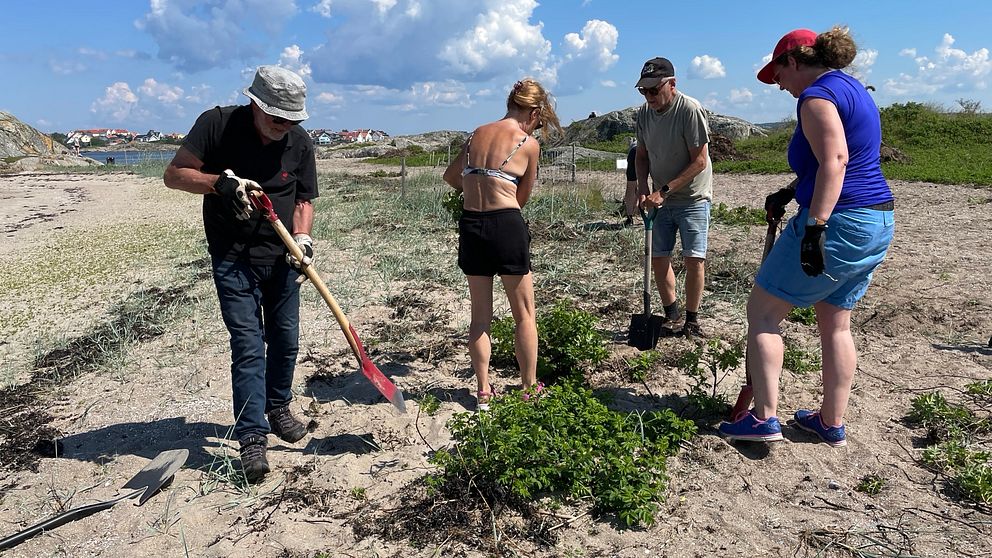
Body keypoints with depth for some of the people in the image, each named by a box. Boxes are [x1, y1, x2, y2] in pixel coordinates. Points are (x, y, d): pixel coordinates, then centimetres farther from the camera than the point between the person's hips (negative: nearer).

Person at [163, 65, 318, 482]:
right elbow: (174, 174, -8)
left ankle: (278, 408, 35)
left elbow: (303, 199, 5)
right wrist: (222, 181, -24)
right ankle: (251, 438, 0)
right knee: (248, 346, -7)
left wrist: (302, 237, -13)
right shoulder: (217, 124, -9)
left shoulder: (299, 142, -1)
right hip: (233, 260, -3)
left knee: (286, 340, 12)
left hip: (280, 258, 4)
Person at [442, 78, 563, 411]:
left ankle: (483, 392, 20)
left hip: (470, 225, 5)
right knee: (524, 315, 11)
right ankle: (529, 389, 20)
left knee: (480, 315, 14)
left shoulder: (477, 134, 10)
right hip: (506, 226, -5)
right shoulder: (529, 143, -4)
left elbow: (451, 176, 21)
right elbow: (522, 198, 3)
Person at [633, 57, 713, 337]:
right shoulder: (644, 112, 0)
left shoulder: (690, 109, -18)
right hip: (661, 200, 6)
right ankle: (671, 313, 23)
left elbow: (699, 161, -19)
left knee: (694, 260, -7)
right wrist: (643, 189, -6)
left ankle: (691, 319, 9)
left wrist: (664, 190, -22)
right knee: (658, 258, 6)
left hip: (693, 199, -5)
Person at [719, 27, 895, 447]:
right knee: (835, 324, 16)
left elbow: (834, 161, -25)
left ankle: (764, 419, 2)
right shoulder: (852, 89, 19)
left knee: (762, 311, 0)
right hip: (878, 223, 10)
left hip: (838, 224, -10)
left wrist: (815, 226, -30)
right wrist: (791, 193, 29)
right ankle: (832, 423, 24)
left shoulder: (817, 95, -12)